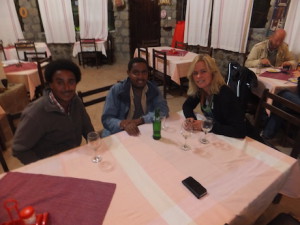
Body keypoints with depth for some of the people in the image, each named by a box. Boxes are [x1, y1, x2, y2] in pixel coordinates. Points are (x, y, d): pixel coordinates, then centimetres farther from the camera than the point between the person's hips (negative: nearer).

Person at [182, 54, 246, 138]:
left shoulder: (225, 94, -27)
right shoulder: (200, 89, -9)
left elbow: (240, 131, -30)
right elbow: (187, 105, 5)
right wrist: (190, 118, -15)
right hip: (213, 135, 6)